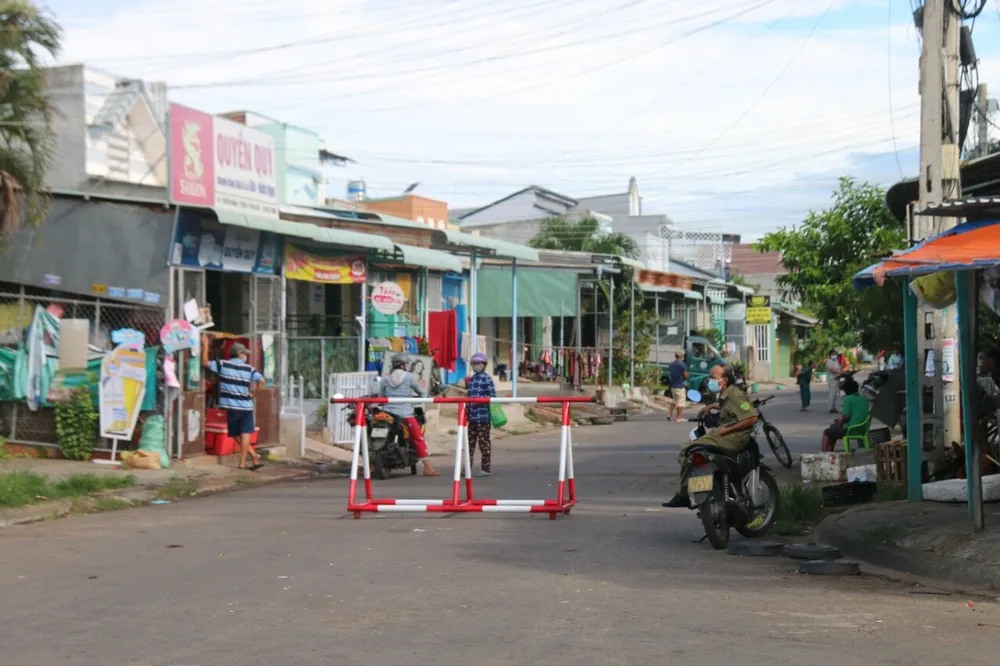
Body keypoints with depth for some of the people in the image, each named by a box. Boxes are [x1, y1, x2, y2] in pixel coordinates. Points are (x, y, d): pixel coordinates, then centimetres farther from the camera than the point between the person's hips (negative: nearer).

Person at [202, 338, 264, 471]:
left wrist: (206, 342, 8)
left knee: (236, 435, 14)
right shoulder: (249, 368, 1)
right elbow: (261, 380, -11)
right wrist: (253, 394, 1)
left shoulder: (222, 365, -1)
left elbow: (205, 362, 2)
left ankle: (253, 455, 9)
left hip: (231, 406, 0)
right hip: (246, 406, 0)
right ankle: (242, 462, -4)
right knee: (245, 434, 2)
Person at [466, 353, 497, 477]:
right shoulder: (471, 379, 17)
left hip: (483, 416, -8)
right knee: (470, 441, 10)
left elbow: (492, 396, -11)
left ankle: (486, 469, 4)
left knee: (484, 442, -2)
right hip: (472, 416, 8)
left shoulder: (486, 378, -8)